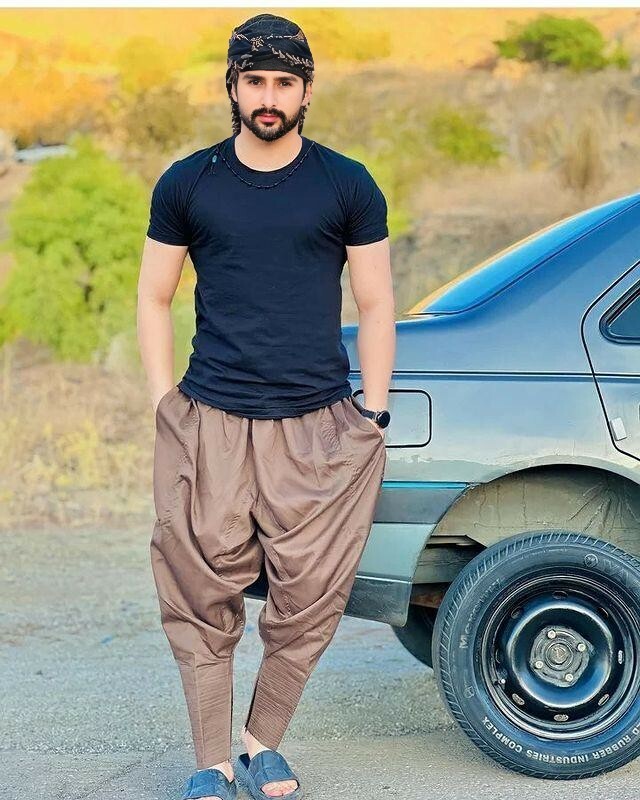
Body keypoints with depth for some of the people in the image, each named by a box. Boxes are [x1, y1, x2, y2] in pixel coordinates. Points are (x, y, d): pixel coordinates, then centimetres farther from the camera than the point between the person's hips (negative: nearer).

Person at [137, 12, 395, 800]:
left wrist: (373, 413, 3)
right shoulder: (187, 183, 6)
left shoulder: (348, 185, 5)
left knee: (307, 603, 2)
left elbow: (374, 307, 8)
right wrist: (165, 404, 4)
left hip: (319, 431, 0)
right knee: (202, 601, 1)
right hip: (209, 427, 0)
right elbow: (154, 298, 11)